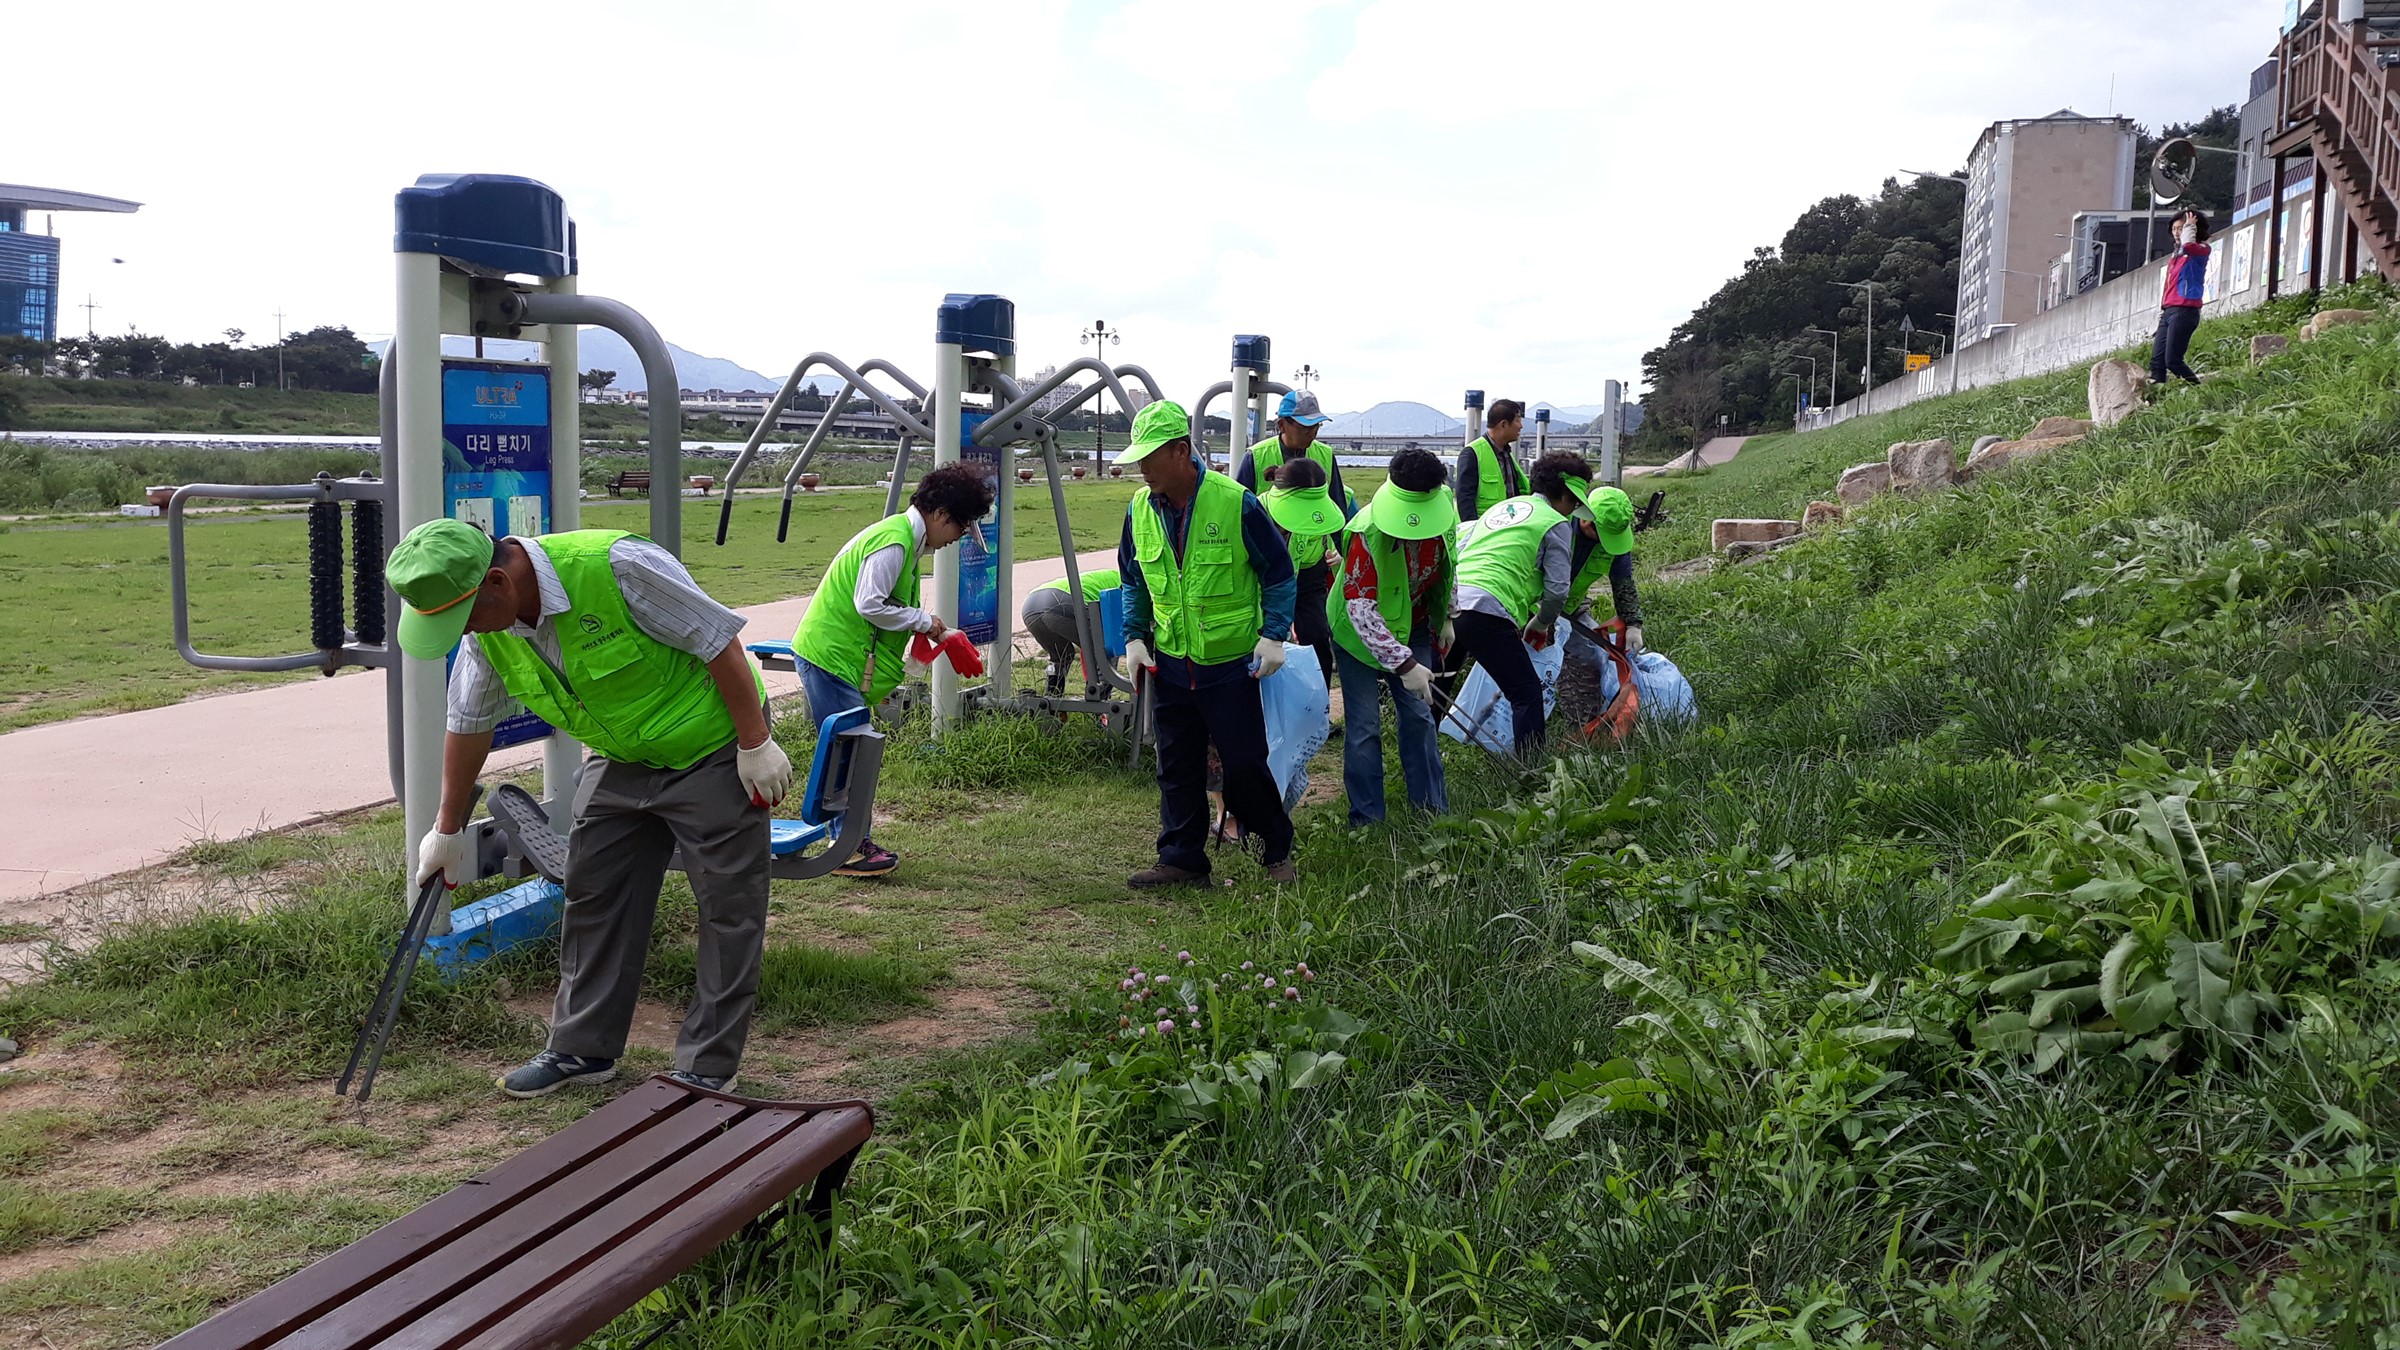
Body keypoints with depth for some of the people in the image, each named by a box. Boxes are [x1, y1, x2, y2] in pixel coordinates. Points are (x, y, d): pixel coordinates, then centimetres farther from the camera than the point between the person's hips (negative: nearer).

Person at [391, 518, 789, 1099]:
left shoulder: (615, 565, -31)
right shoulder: (487, 628, -7)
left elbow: (719, 641, -25)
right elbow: (469, 724, 8)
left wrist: (756, 745, -22)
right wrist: (448, 830, 15)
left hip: (711, 750, -7)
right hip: (621, 761, 7)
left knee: (727, 909, -3)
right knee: (593, 897, 10)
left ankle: (708, 1067, 8)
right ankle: (583, 1047, 24)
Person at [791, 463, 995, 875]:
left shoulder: (903, 537, 14)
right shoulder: (894, 541, -18)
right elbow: (870, 604, -23)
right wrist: (924, 621, -11)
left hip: (834, 656, 10)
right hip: (830, 656, -10)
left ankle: (854, 841, 21)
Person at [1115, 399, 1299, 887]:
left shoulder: (1236, 503, -15)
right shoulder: (1140, 509, 0)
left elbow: (1279, 572, -4)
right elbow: (1133, 580, 15)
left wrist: (1273, 635, -11)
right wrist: (1134, 636, 4)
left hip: (1230, 663, -4)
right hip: (1169, 664, 4)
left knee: (1244, 764, 1)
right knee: (1178, 768, 10)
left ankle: (1277, 848, 21)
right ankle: (1181, 859, 21)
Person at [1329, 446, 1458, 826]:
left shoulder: (1445, 509, -17)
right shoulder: (1369, 531, -35)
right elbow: (1360, 607, -35)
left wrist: (1445, 616, 12)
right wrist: (1404, 664, -38)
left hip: (1412, 622, 5)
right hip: (1360, 629, -5)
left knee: (1418, 713, 8)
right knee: (1364, 726, -4)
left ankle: (1432, 806, 19)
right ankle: (1366, 819, 6)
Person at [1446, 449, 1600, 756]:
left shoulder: (1500, 508, 27)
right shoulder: (1557, 524, 5)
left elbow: (1458, 552, 28)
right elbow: (1557, 590, -2)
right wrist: (1541, 624, 17)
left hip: (1450, 602, 8)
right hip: (1487, 613, -8)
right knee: (1527, 694, 1)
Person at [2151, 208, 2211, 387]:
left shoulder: (2201, 250, 0)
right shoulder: (2176, 256, 24)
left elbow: (2188, 245, -25)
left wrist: (2189, 228, -7)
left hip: (2184, 310, -8)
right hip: (2168, 311, 8)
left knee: (2172, 360, -15)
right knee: (2156, 361, -1)